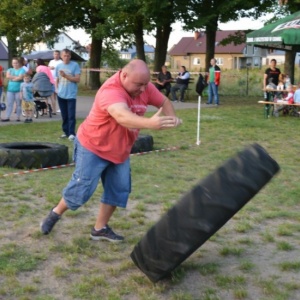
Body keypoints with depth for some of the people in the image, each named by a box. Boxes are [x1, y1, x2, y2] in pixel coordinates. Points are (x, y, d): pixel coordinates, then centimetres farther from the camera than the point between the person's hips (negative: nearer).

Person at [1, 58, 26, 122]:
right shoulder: (10, 70, 15)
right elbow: (7, 76, -3)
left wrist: (12, 78, -3)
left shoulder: (22, 70, 0)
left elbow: (20, 77, -14)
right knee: (9, 104, 2)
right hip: (10, 90, 4)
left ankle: (18, 117, 6)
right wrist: (16, 77, -7)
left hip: (19, 90, -4)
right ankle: (7, 117, 4)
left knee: (18, 104, 0)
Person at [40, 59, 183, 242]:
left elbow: (164, 101, 5)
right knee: (81, 189, -3)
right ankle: (56, 214, 24)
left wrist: (171, 118, -20)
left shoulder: (144, 87, -10)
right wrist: (150, 123, -74)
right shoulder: (111, 91, -35)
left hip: (120, 151, 7)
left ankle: (100, 228, 21)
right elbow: (122, 116, -55)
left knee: (119, 190, 6)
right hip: (93, 147, -7)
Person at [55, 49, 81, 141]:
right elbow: (57, 79, 17)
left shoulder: (75, 65, -4)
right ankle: (66, 132, 19)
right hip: (61, 95, 4)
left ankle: (72, 133, -6)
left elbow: (77, 79, -10)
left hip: (71, 95, -4)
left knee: (71, 115, -8)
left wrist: (66, 76, -17)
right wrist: (57, 89, 1)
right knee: (64, 115, 10)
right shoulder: (58, 66, 9)